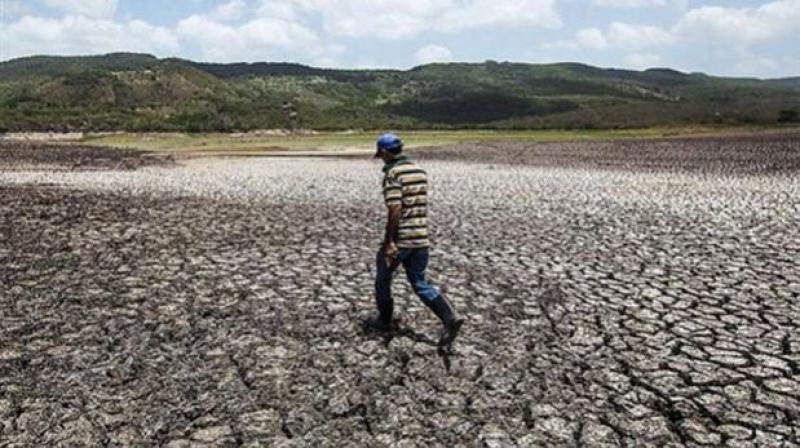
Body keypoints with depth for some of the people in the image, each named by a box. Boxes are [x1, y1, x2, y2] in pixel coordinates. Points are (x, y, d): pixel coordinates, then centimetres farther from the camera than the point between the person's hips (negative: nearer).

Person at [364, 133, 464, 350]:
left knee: (383, 278, 16)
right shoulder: (420, 170, 11)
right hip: (421, 237, 7)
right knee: (420, 283, 13)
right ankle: (450, 318, -3)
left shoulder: (392, 174, -13)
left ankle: (384, 320, 30)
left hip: (400, 238, -7)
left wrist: (389, 241, -19)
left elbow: (395, 209, -22)